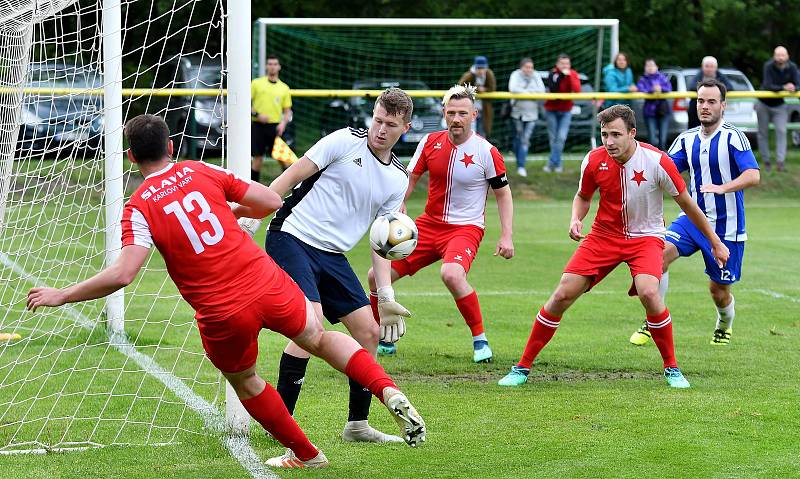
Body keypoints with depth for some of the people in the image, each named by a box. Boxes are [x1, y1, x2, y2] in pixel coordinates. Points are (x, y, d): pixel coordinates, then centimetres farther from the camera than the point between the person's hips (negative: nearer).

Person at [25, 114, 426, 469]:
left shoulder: (138, 208, -6)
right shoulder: (202, 173, 4)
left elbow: (122, 274, -18)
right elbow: (271, 201, 5)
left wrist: (61, 295, -10)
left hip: (223, 316, -2)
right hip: (269, 285, 2)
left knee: (244, 382, 27)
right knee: (321, 339, 28)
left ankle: (305, 454, 37)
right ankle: (389, 392, 8)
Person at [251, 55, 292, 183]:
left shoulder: (284, 88, 10)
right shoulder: (256, 83, 5)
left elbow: (287, 110, 12)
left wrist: (284, 122, -7)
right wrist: (256, 114, -11)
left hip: (275, 127, 1)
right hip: (258, 125, -1)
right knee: (257, 158, -1)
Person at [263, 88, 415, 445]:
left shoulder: (398, 180, 10)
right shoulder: (345, 141, -7)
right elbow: (291, 177, -7)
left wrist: (386, 295, 2)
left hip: (333, 255, 7)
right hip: (292, 238, -7)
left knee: (368, 332, 3)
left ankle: (357, 425, 17)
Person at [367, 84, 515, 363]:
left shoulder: (486, 152, -10)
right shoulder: (430, 143, 0)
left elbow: (503, 194, -1)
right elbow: (409, 181, 10)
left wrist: (506, 237, -8)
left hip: (465, 228, -5)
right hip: (429, 224, 5)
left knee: (452, 274, -37)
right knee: (377, 276, -1)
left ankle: (480, 340, -19)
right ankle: (385, 341, 21)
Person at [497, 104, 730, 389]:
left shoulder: (657, 162, -19)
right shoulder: (594, 161, -10)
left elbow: (686, 203, -5)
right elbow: (583, 196, 11)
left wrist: (715, 242, 1)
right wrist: (576, 219, -11)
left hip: (646, 237, -3)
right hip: (604, 235, 3)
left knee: (649, 293, -30)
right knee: (562, 296, -7)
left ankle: (672, 369, -10)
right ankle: (522, 368, 5)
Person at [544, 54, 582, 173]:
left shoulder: (573, 74, -7)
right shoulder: (553, 73, -12)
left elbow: (577, 91, -21)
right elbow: (553, 89, -26)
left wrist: (570, 76, -27)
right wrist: (561, 76, -31)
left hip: (566, 111, 0)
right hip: (551, 110, 0)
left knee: (561, 137, -13)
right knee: (553, 138, 2)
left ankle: (553, 162, -8)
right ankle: (557, 163, 16)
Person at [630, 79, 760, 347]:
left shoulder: (733, 137, -12)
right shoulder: (687, 139, 6)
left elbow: (753, 175, -22)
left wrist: (722, 187, -38)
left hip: (726, 226, -4)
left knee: (719, 291, 5)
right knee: (661, 252, -23)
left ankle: (725, 326, 40)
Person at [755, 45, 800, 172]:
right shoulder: (768, 66, -20)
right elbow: (768, 86, -29)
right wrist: (783, 88, -43)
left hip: (779, 105, 1)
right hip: (764, 104, -1)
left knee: (781, 131, -11)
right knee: (763, 133, 5)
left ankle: (781, 161, -13)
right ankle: (766, 161, 16)